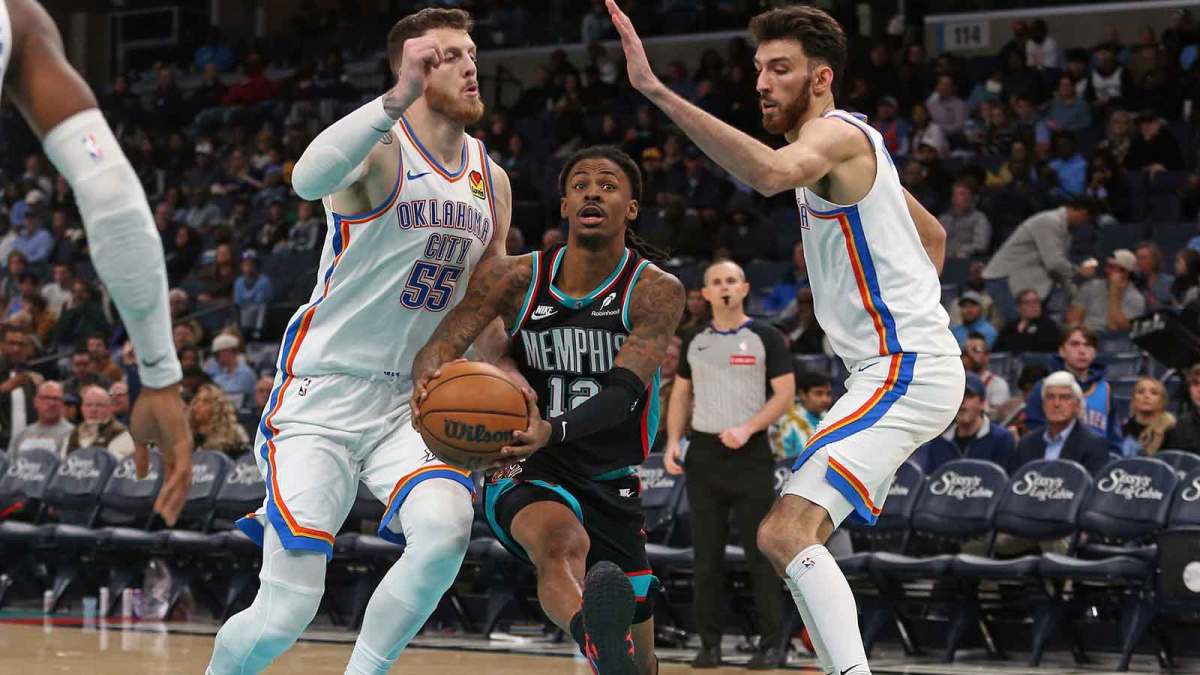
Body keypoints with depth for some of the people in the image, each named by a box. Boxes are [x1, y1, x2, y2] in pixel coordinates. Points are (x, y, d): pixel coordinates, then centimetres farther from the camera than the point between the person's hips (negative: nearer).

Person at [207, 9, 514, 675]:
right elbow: (308, 179, -40)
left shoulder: (491, 180, 8)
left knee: (447, 531, -26)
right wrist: (397, 100, -51)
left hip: (411, 399, 5)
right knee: (286, 612, -9)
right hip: (321, 395, -5)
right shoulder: (378, 153, -14)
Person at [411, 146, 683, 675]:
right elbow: (440, 345, -14)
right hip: (527, 473, -2)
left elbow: (622, 391, -23)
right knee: (565, 542, -40)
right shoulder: (516, 278, -3)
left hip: (612, 485, 3)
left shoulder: (657, 291, -8)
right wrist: (429, 381, -40)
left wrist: (552, 432, -43)